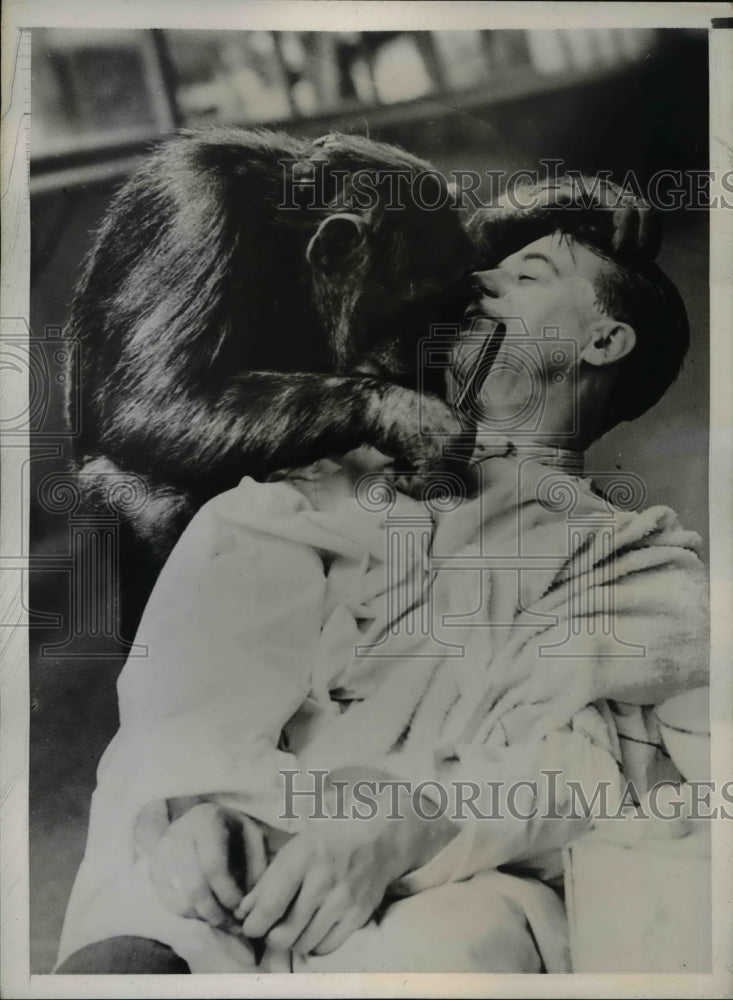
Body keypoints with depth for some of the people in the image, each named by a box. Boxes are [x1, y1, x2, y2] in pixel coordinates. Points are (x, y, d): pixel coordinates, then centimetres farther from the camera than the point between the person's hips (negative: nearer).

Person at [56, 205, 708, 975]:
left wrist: (395, 831, -22)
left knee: (450, 946, -34)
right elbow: (199, 657, 3)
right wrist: (195, 801, -16)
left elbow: (572, 755, -4)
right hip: (223, 870, 2)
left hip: (439, 891, -1)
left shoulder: (635, 558, 12)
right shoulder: (323, 479, 16)